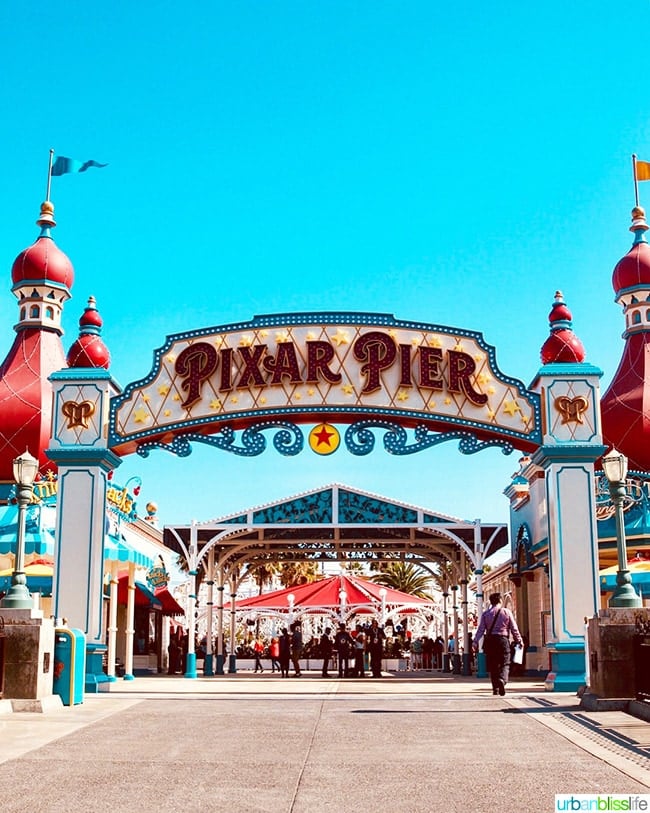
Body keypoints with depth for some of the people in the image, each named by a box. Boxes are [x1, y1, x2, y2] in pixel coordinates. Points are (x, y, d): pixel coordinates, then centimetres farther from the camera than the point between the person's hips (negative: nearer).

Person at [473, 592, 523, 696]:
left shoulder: (486, 614, 5)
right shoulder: (506, 612, 3)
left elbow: (481, 629, -3)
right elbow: (514, 628, 3)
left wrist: (475, 642, -4)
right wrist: (519, 641, 12)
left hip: (490, 640, 2)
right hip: (503, 640, -2)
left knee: (493, 665, 10)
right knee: (505, 664, 2)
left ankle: (495, 688, 10)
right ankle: (502, 680, -26)